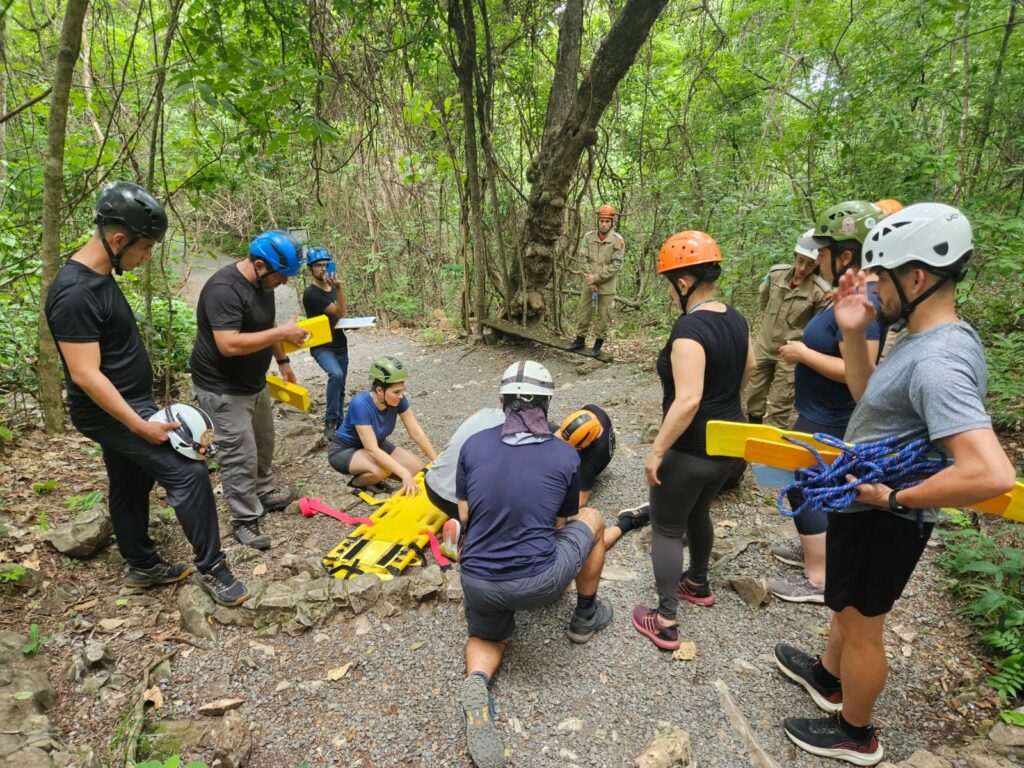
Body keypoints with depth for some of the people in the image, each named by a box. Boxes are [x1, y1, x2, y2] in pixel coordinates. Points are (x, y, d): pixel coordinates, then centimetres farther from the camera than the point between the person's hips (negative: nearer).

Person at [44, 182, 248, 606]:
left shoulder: (99, 277, 6)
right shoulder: (76, 293, -25)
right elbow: (85, 374, -27)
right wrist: (141, 425, -26)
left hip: (126, 406, 10)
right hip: (112, 413, -10)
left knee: (130, 487, 19)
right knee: (188, 474, -11)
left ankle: (144, 567, 35)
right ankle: (212, 569, 2)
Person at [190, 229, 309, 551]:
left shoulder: (262, 283, 2)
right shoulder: (224, 289, -28)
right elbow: (229, 345, -36)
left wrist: (282, 361, 16)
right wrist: (282, 333, -32)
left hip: (254, 382, 9)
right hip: (223, 389, -9)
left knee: (263, 442, 21)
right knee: (241, 455, -4)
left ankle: (264, 494, 40)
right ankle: (244, 521, 10)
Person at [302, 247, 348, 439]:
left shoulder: (332, 288, 8)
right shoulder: (310, 293, -16)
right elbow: (339, 312, -22)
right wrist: (339, 287, -31)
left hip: (340, 345, 8)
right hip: (322, 347, -7)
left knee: (340, 389, 11)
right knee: (336, 374, -32)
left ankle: (338, 422, 26)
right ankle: (330, 422, -19)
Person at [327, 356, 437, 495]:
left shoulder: (397, 399, -19)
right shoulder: (360, 404, -35)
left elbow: (417, 433, -14)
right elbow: (372, 450, -38)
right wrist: (405, 474, -44)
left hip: (377, 444, 6)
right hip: (344, 450, -6)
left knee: (418, 468, -10)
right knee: (381, 470, -35)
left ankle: (375, 476, 11)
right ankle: (357, 482, -3)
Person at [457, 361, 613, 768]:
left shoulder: (473, 445, 0)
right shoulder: (567, 456, -2)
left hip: (478, 582, 3)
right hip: (538, 583, -2)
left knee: (486, 639, 35)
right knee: (592, 519, 24)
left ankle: (476, 683, 0)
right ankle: (585, 617, 40)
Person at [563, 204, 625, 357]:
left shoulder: (618, 240, -9)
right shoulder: (588, 236, 0)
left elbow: (616, 265, -12)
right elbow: (583, 258, -3)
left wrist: (596, 278, -16)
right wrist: (590, 280, -12)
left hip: (606, 285, -3)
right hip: (589, 283, 3)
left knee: (603, 316, 4)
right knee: (583, 312, 11)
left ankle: (598, 344, 17)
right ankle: (580, 340, 25)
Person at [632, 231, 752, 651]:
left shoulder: (690, 327, -25)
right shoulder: (733, 317, 2)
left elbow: (688, 401, -32)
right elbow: (748, 368, 19)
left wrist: (656, 451, -24)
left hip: (691, 451, -8)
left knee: (666, 528, 7)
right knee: (697, 512, 28)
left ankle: (665, 622, 14)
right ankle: (698, 584, 47)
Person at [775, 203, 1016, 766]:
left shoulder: (937, 361, -31)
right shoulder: (930, 338, 0)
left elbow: (991, 474, -39)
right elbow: (871, 396, 12)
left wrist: (892, 497, -27)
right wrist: (854, 335, -2)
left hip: (879, 521, -9)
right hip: (867, 505, 9)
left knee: (860, 625, 13)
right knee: (849, 609, 29)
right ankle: (828, 678, 54)